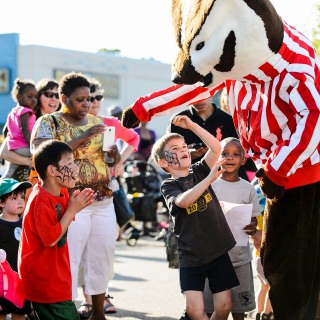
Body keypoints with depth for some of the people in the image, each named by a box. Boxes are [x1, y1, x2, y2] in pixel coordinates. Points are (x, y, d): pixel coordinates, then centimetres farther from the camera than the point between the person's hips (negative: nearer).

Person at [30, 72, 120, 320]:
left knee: (103, 257, 8)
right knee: (68, 260, -7)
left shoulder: (96, 122, 13)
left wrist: (113, 152, -3)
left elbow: (111, 157, 22)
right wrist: (82, 138, -22)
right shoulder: (48, 123, -3)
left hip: (103, 200, 6)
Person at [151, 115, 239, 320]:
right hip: (191, 257, -3)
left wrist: (191, 125, -12)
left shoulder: (199, 171, 6)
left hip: (219, 251, 3)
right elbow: (183, 201, -25)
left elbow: (216, 148, -8)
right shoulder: (168, 186, -4)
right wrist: (210, 179, -34)